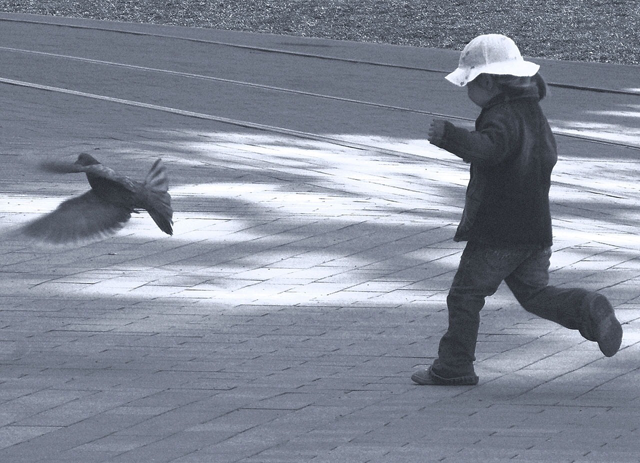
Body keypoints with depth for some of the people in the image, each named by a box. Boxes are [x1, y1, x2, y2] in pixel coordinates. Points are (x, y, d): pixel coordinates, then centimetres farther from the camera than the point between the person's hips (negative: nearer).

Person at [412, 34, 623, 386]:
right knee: (534, 293, 15)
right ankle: (588, 311, -8)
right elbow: (548, 155, 25)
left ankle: (453, 367, 9)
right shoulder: (532, 112, 11)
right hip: (535, 227, 9)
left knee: (465, 295, 3)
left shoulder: (503, 118, -19)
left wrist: (449, 136, -49)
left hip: (496, 231, -9)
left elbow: (487, 149, -40)